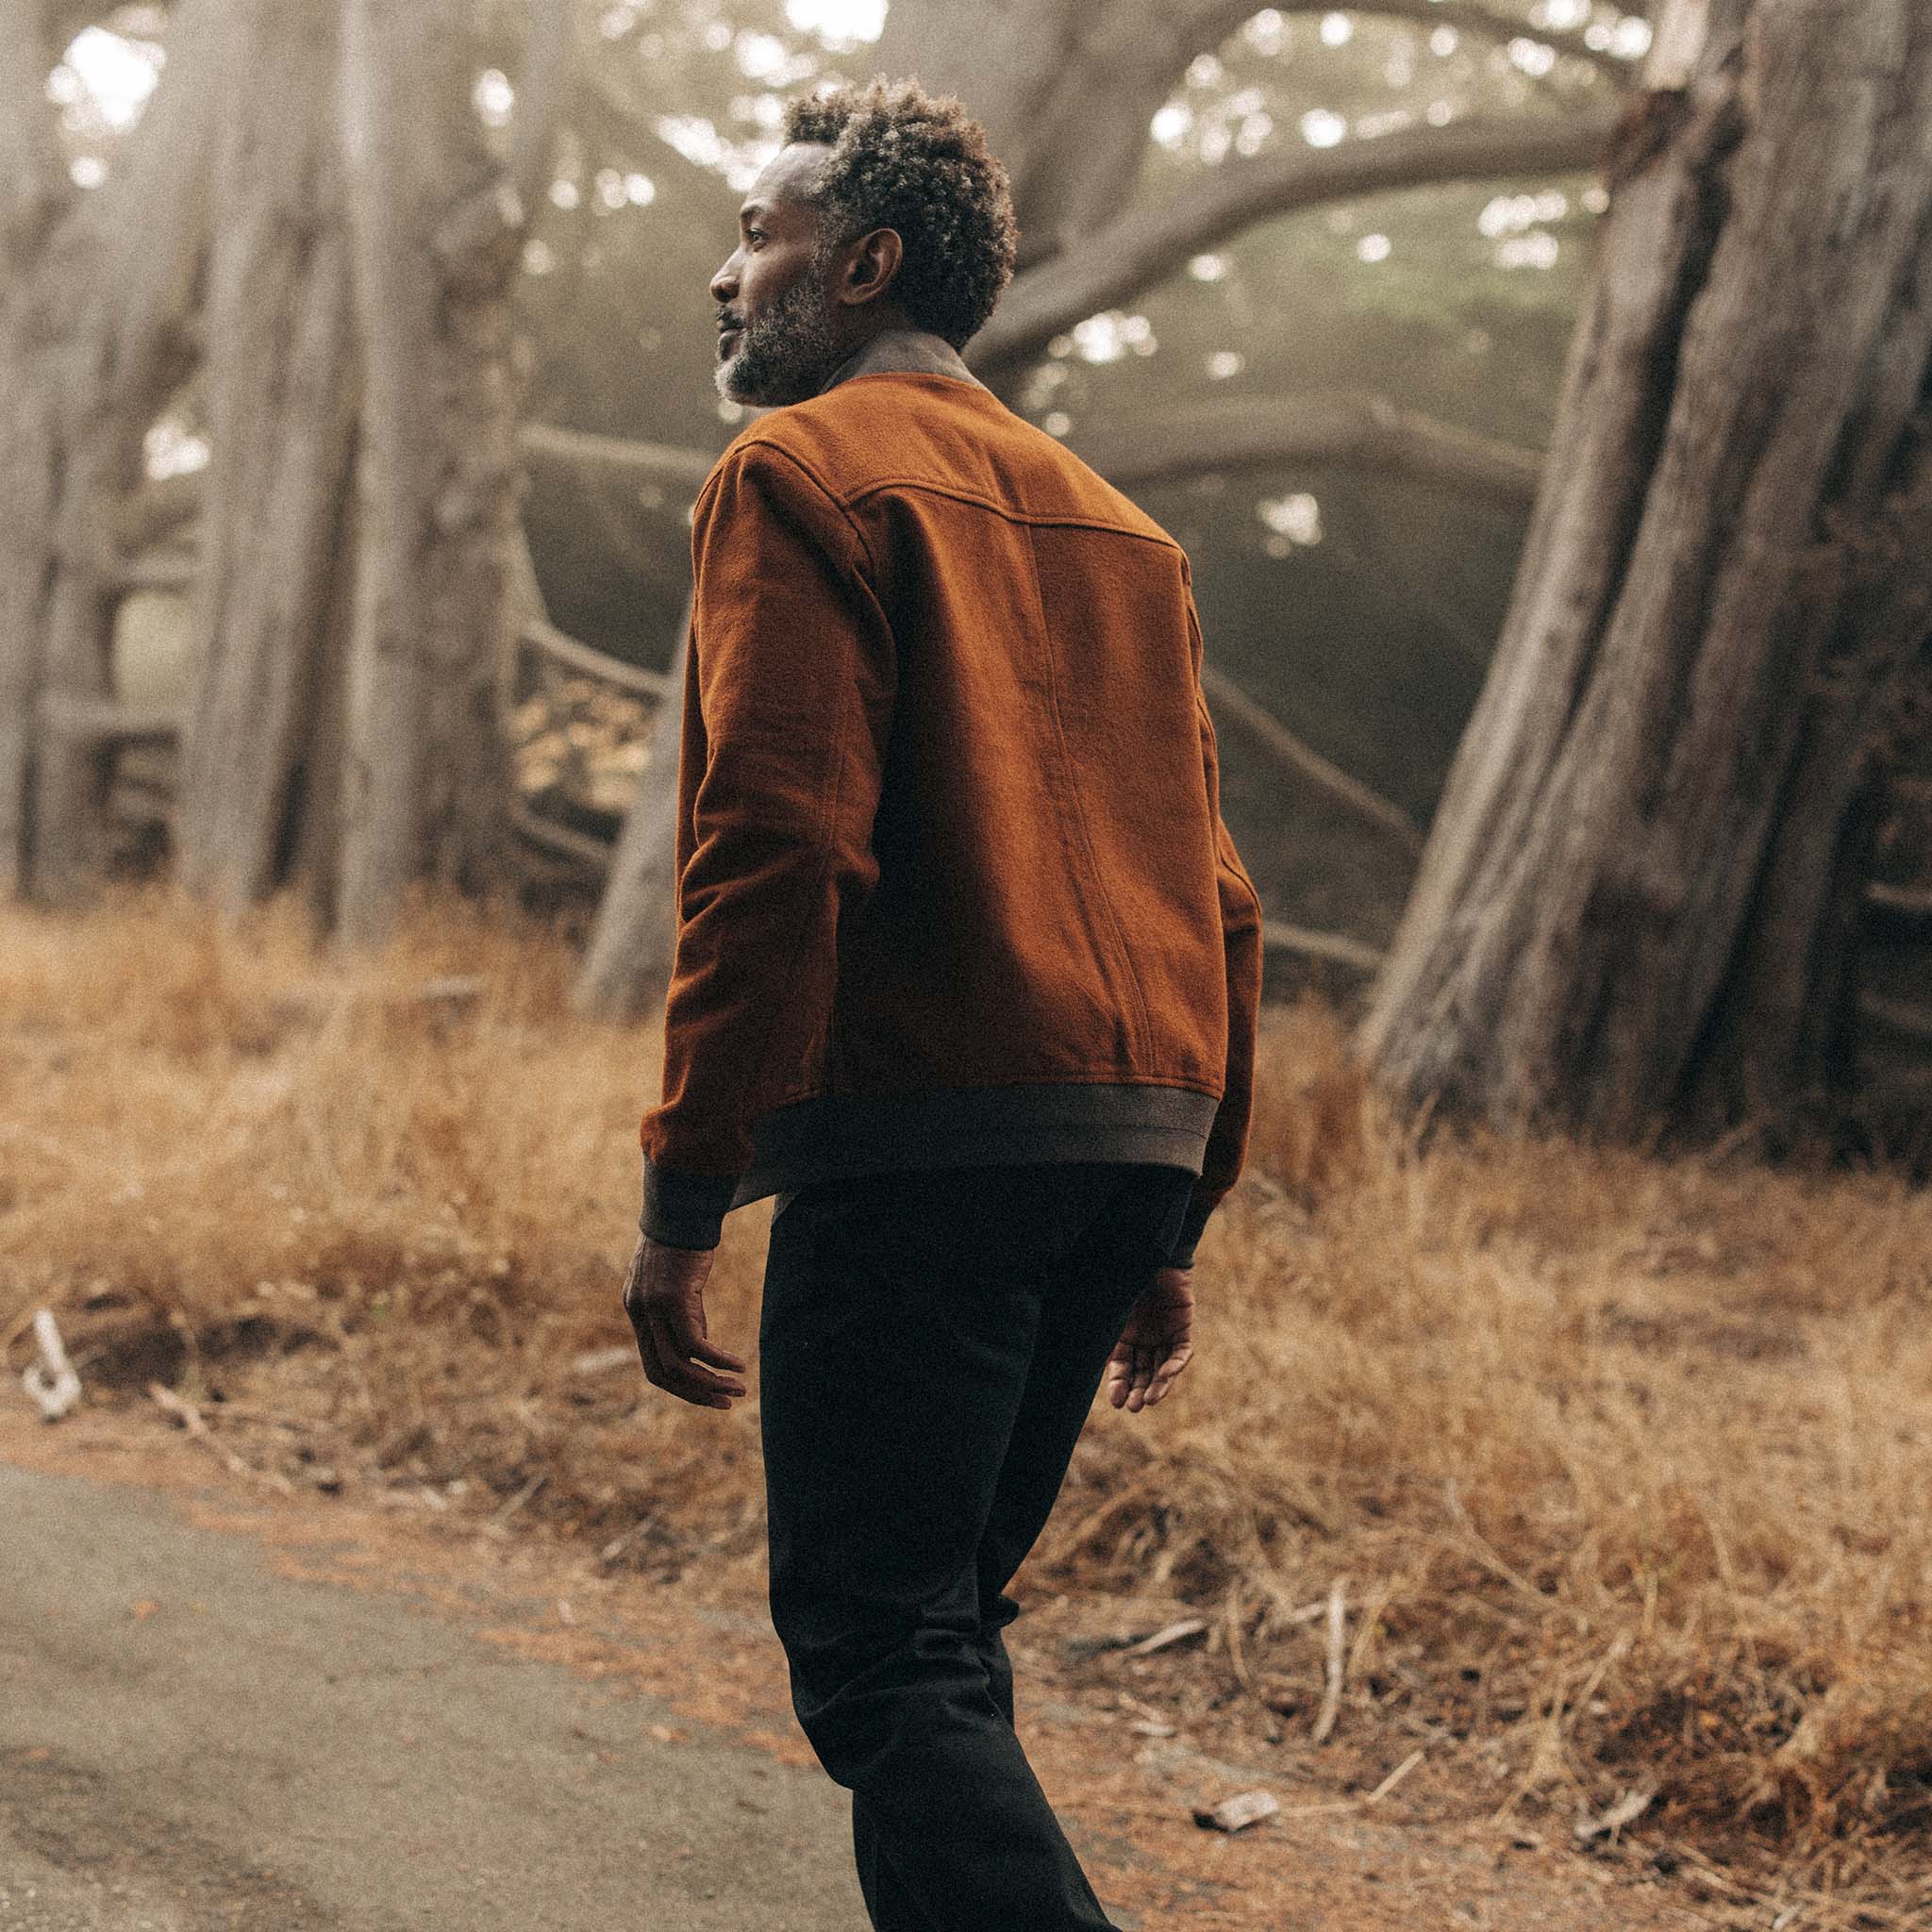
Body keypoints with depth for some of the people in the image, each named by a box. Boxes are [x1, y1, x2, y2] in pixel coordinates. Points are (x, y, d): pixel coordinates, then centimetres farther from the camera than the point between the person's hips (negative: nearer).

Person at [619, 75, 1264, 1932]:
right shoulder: (1108, 519, 22)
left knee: (878, 1654, -7)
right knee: (936, 1633, 18)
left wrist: (683, 1196, -12)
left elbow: (774, 845, -14)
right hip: (1128, 1147, 8)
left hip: (922, 1147, -8)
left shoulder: (806, 474, -1)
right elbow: (1215, 892, 20)